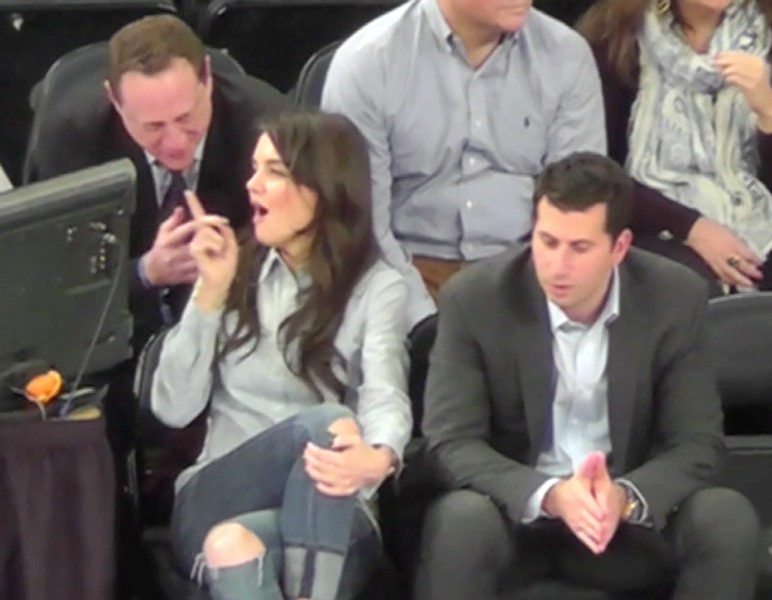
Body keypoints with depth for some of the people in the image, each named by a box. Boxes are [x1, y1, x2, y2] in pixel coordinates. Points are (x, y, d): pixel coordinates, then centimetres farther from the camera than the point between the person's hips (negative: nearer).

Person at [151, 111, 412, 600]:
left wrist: (378, 459, -41)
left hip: (325, 514, -1)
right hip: (216, 501, 1)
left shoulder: (378, 288, 3)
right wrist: (211, 293, -5)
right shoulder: (238, 272, 11)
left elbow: (386, 400, -17)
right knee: (322, 422, -33)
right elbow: (174, 408, 3)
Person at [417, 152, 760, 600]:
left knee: (730, 520, -25)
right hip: (518, 510, -2)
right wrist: (550, 494, -33)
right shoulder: (474, 299, -13)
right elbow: (452, 443, -14)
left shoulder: (676, 299, -9)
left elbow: (699, 443, -8)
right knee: (460, 520, -35)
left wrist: (625, 497, -30)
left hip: (629, 517, 2)